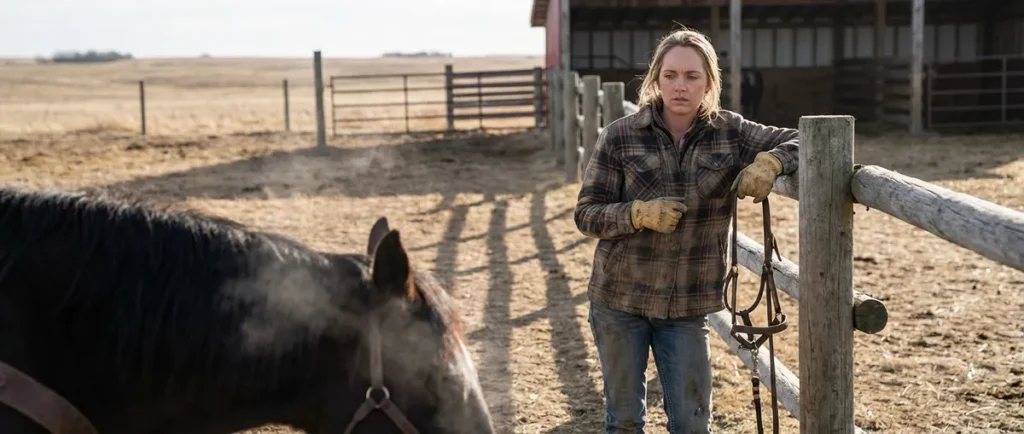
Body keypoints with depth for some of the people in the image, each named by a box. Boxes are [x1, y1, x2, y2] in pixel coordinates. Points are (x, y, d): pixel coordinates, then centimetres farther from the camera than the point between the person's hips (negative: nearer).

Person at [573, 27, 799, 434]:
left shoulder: (731, 133, -4)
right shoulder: (620, 136, -9)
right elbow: (586, 214, -7)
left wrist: (770, 162, -25)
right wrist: (638, 214, -26)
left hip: (688, 306, 1)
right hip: (619, 300, -1)